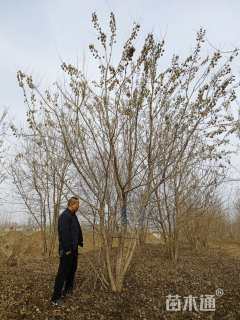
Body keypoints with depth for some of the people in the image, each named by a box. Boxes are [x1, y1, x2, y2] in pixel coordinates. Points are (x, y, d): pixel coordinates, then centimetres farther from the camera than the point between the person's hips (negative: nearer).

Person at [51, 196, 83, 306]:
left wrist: (80, 241, 13)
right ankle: (55, 298, 5)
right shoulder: (64, 216, -20)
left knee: (72, 269, 21)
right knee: (63, 272, -4)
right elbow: (64, 234, -25)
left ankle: (68, 290, 39)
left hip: (74, 248, 10)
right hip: (66, 249, -10)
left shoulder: (74, 216, 11)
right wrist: (66, 249, -26)